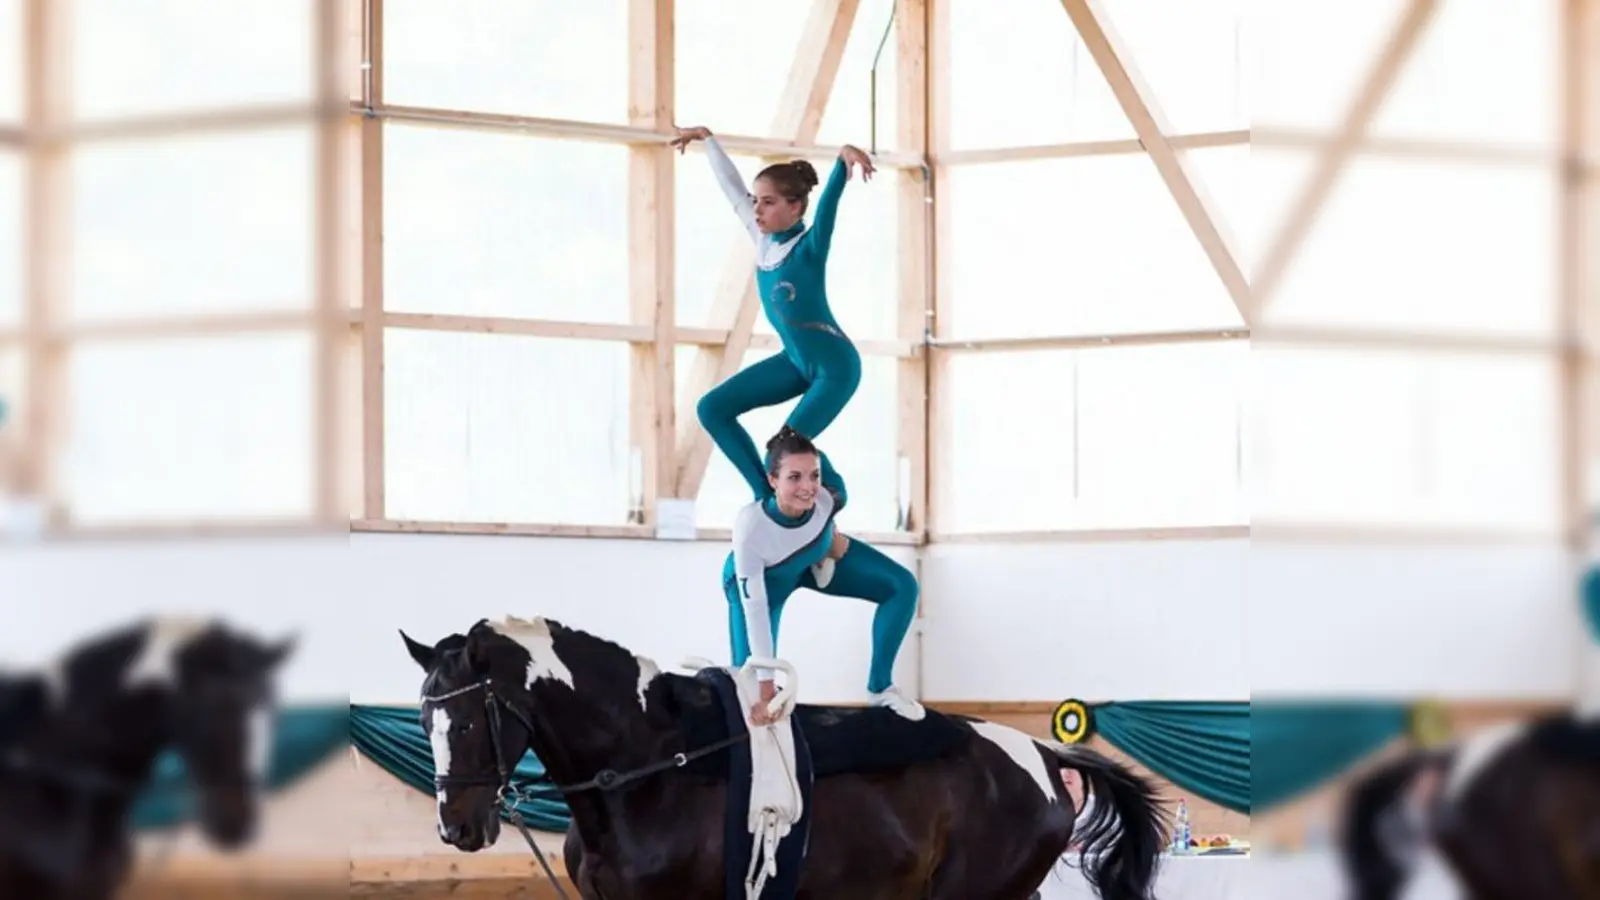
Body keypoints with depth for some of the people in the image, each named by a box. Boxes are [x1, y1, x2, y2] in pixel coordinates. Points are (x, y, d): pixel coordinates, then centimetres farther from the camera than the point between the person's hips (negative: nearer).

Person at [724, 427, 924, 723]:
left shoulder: (830, 495, -38)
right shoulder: (750, 526, -46)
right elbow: (754, 609, -38)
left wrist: (831, 532, -3)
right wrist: (766, 685, -36)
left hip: (820, 558, 4)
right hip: (762, 579, -4)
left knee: (902, 586, -7)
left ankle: (880, 687, 7)